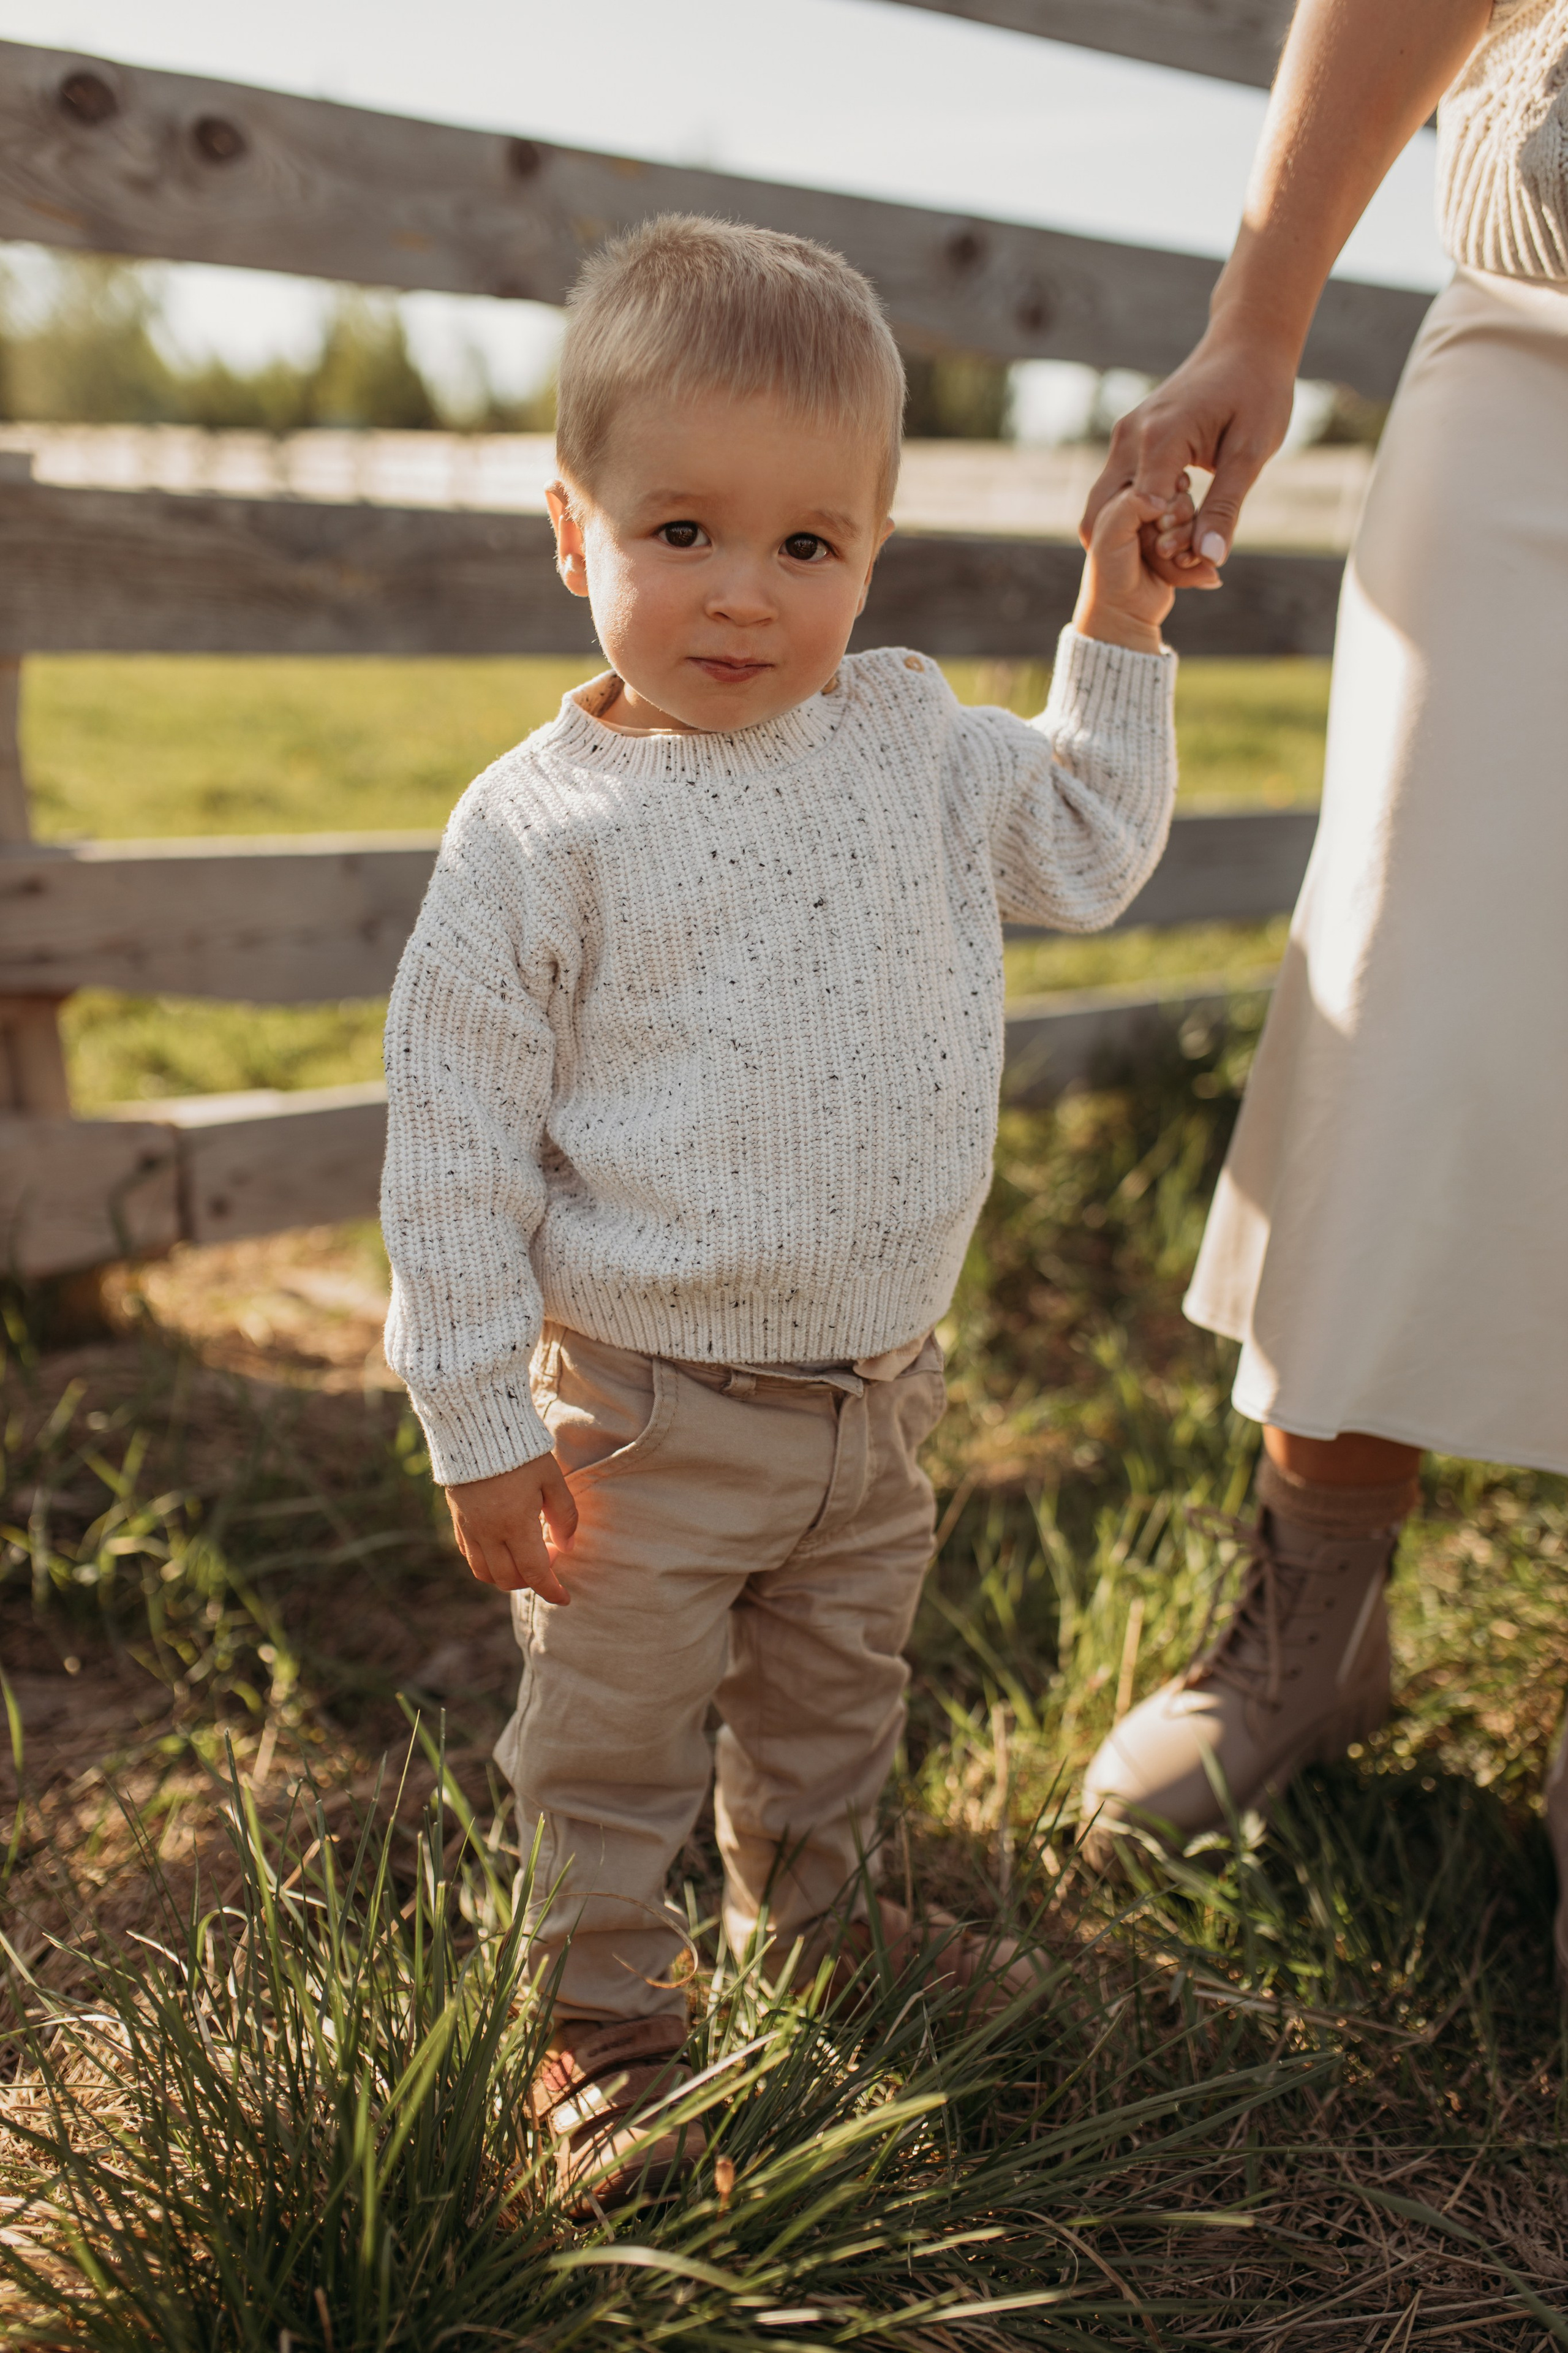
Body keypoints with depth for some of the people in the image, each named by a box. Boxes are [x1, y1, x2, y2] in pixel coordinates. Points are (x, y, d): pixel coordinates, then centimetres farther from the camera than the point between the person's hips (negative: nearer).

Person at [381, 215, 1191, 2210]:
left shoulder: (911, 740, 0)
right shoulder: (542, 828, -16)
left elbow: (1084, 851, 19)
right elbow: (455, 1137, -13)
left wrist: (1114, 633, 10)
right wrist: (481, 1424, -12)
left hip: (878, 1389, 5)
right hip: (645, 1414, -5)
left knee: (835, 1703, 26)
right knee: (612, 1743, 11)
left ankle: (812, 1919, 51)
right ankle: (608, 2019, 34)